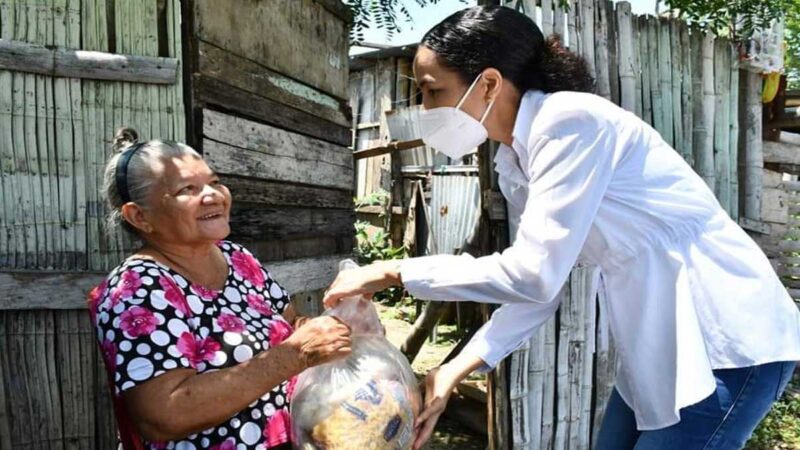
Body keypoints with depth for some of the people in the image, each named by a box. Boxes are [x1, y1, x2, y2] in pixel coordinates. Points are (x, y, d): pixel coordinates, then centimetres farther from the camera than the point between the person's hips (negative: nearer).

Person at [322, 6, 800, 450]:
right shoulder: (512, 162, 3)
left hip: (732, 341, -8)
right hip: (662, 342, 8)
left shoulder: (570, 121, -23)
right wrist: (454, 371, -4)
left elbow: (532, 274, -29)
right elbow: (535, 288, 3)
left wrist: (394, 272, -21)